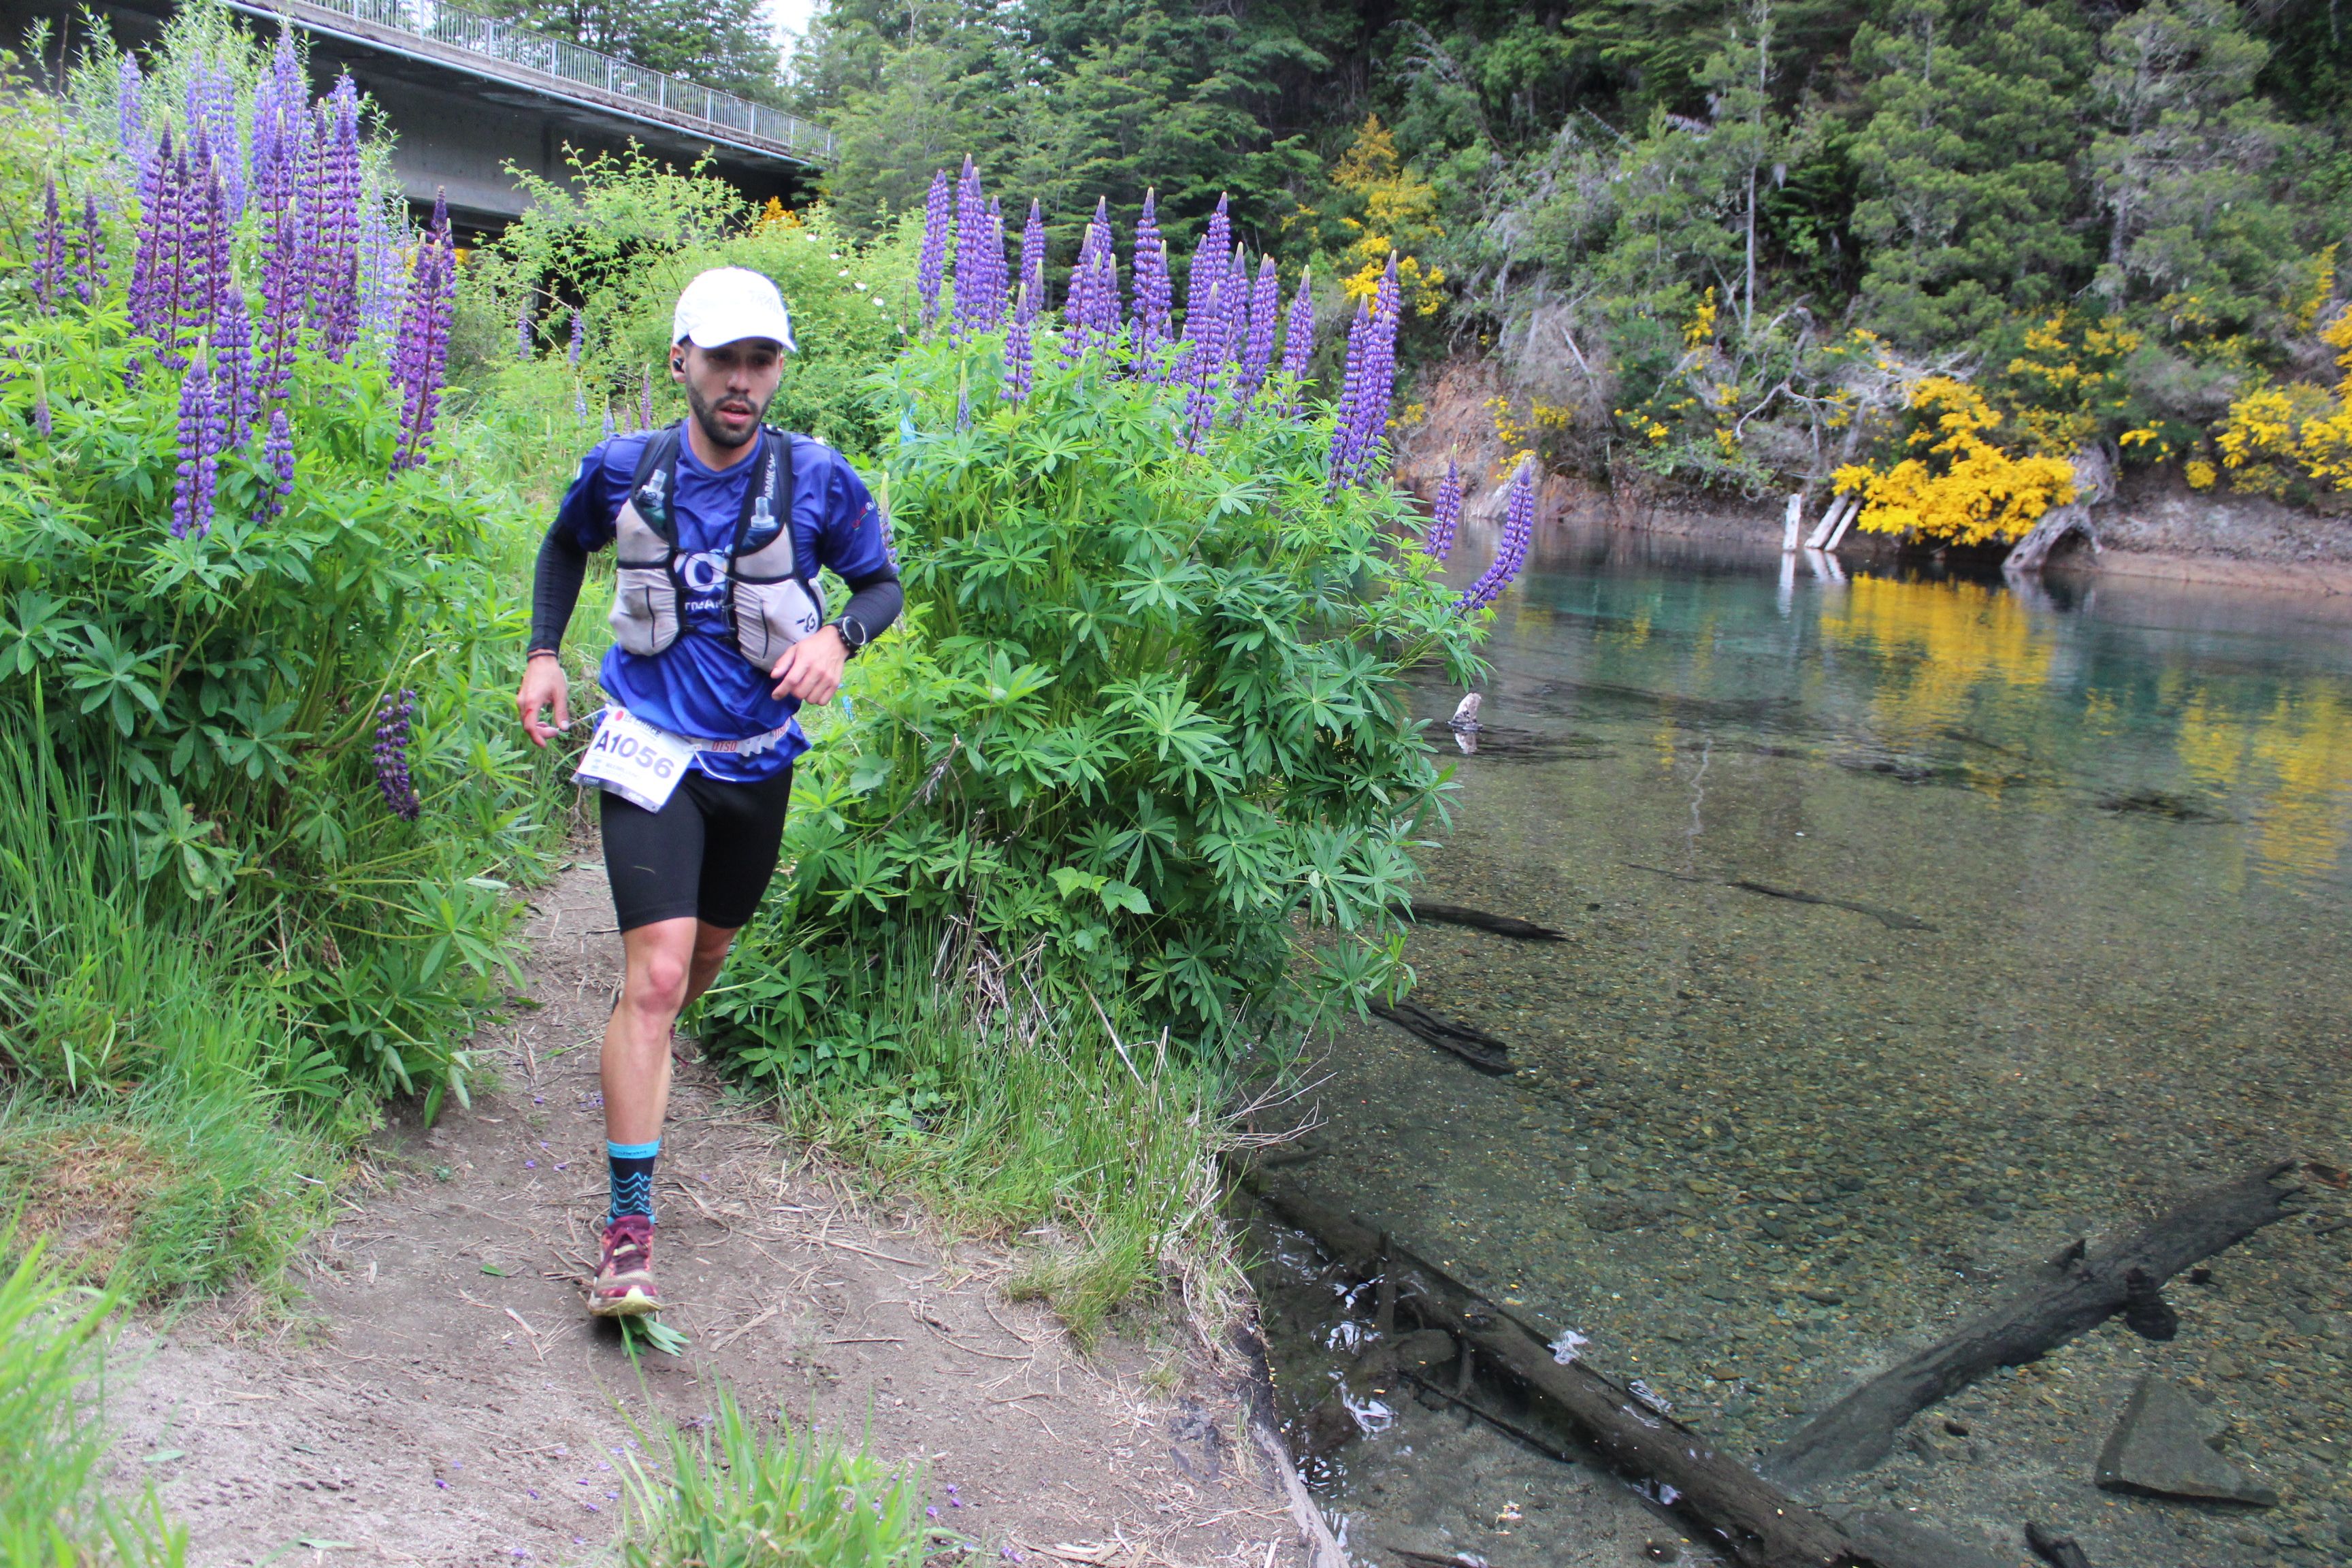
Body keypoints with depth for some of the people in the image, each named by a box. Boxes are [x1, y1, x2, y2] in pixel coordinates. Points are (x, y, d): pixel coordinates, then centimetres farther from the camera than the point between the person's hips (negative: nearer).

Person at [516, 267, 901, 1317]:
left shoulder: (816, 479, -9)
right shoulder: (625, 470, -6)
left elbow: (883, 581, 4)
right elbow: (566, 545, 16)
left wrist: (838, 637, -17)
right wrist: (543, 655, 6)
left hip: (758, 760, 2)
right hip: (653, 756, -2)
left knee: (705, 956, 21)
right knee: (656, 979, -16)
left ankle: (640, 1061, 57)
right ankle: (629, 1226, -12)